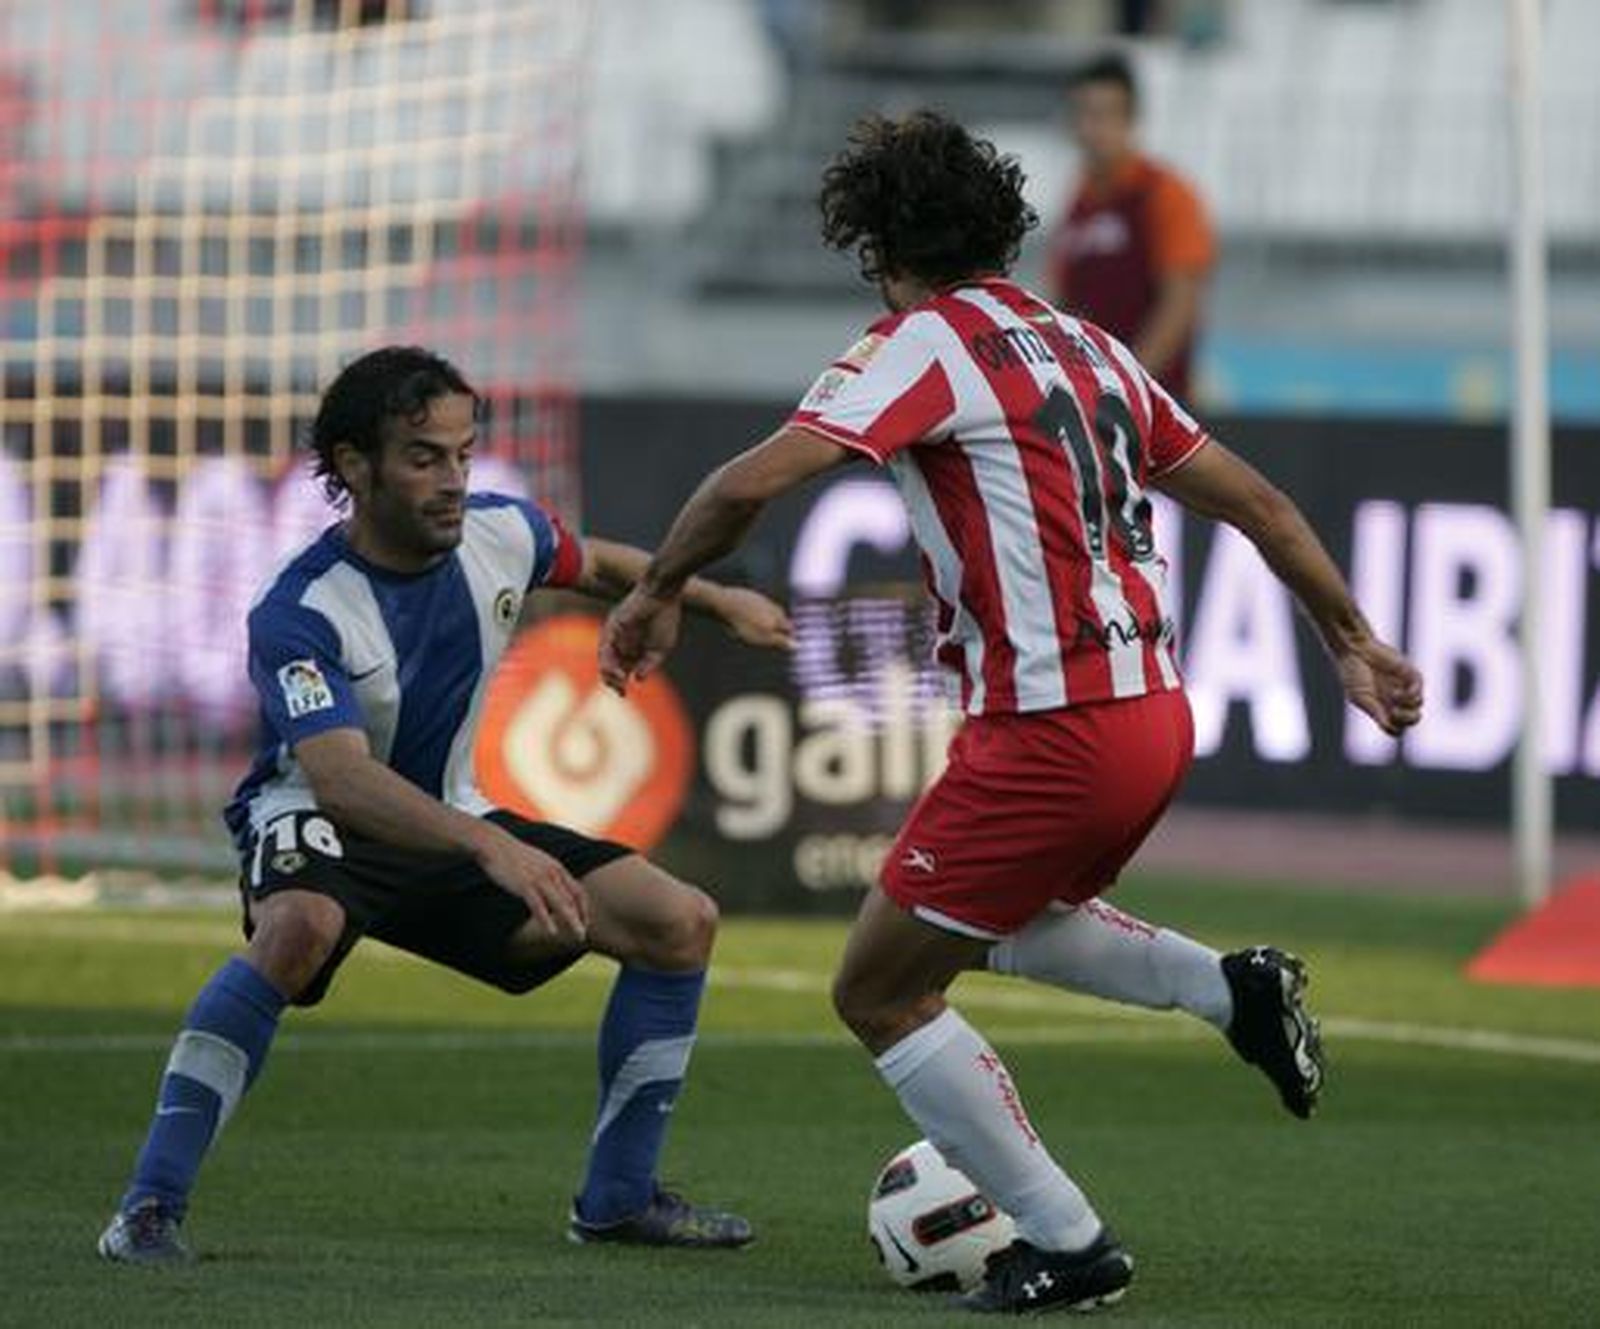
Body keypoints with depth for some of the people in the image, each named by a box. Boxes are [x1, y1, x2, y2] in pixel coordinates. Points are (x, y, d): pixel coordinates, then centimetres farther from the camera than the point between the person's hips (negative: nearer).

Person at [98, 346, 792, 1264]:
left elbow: (596, 565, 18)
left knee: (682, 924, -2)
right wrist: (491, 846, -54)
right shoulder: (301, 613, -29)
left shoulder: (500, 535, -9)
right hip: (317, 826, -7)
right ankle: (151, 1207, -35)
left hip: (451, 825, 7)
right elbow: (340, 777, -43)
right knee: (300, 929, -42)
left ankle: (617, 1199, 11)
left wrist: (717, 599, 12)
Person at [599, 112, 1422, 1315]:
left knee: (881, 991, 5)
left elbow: (755, 482, -19)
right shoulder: (1084, 345, 15)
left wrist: (658, 592, -3)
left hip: (1050, 731, -8)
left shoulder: (926, 344, -8)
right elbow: (1252, 500, 19)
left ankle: (1065, 1246, 5)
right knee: (1002, 921, 34)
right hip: (1154, 710, 8)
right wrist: (1354, 642, 27)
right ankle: (1233, 987, 13)